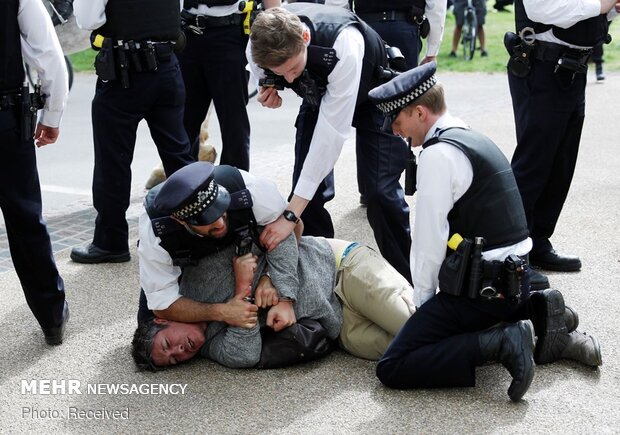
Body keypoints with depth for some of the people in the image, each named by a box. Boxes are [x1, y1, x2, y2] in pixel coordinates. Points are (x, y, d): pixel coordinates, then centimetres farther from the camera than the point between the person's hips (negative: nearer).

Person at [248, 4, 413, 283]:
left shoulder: (344, 44, -44)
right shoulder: (259, 49, -28)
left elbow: (332, 131, -42)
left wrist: (291, 215, -42)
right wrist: (268, 93, -26)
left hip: (373, 94, -4)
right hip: (319, 95, 5)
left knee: (379, 189, -15)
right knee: (308, 186, -7)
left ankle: (404, 279, 4)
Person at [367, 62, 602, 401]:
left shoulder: (438, 153, -14)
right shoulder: (477, 141, 15)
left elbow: (430, 239, -15)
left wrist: (422, 302, -1)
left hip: (480, 288, -9)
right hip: (514, 279, 9)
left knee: (391, 369, -10)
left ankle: (501, 343, -17)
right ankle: (535, 311, 13)